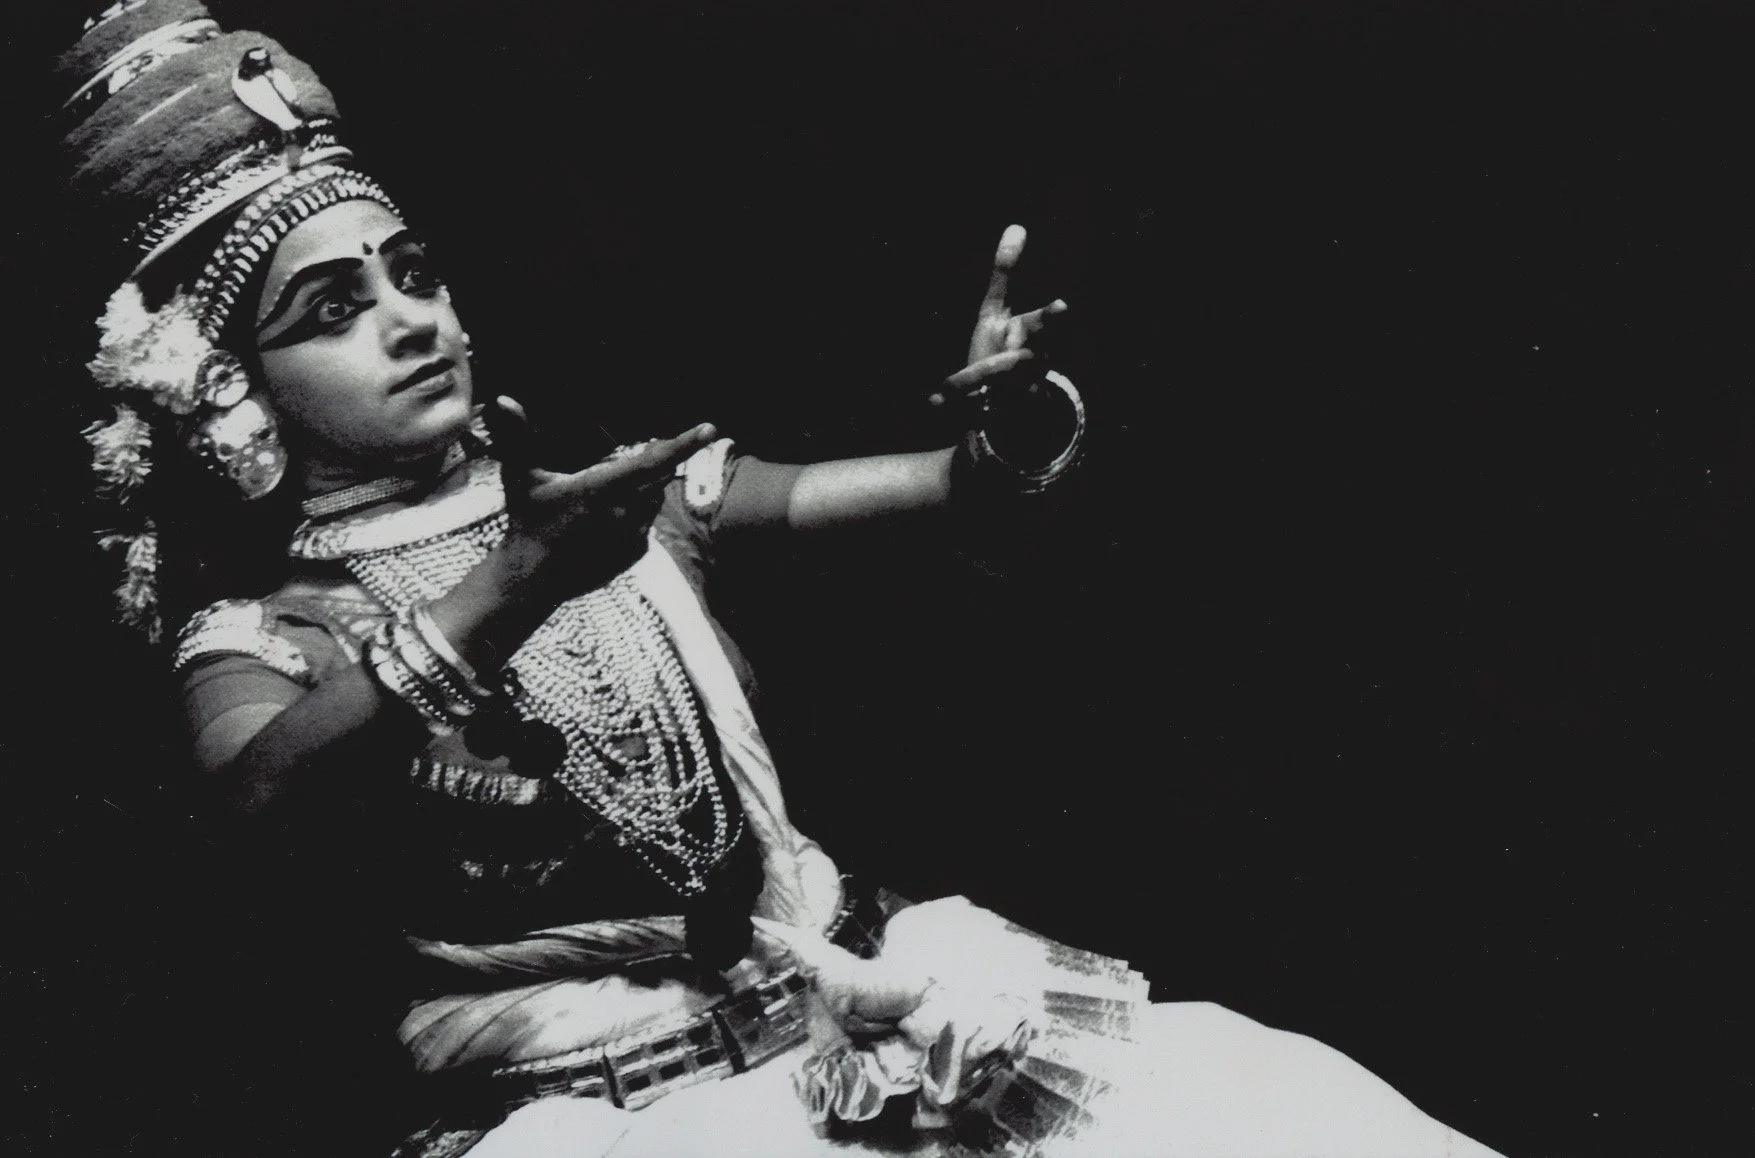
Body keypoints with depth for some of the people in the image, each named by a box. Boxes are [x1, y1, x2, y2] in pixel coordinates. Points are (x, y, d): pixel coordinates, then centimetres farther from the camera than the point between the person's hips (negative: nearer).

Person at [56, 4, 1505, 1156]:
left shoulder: (614, 494, 10)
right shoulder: (258, 625, 1)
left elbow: (959, 484, 7)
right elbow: (262, 780, -23)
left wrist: (1006, 424, -18)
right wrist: (498, 603, -40)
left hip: (839, 983, 4)